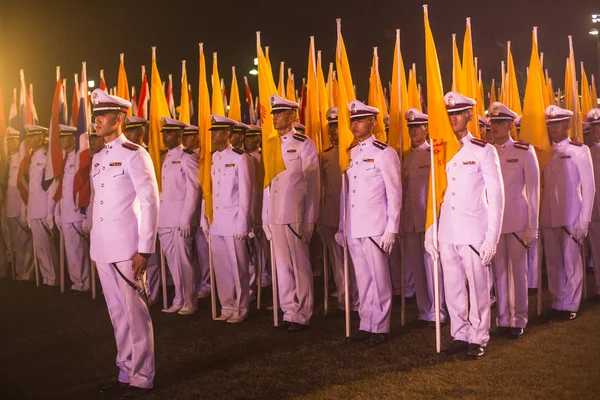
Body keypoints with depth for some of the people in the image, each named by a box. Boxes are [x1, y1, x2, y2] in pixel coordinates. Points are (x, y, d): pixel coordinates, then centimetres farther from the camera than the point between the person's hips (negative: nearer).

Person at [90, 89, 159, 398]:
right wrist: (95, 240, 14)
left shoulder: (134, 154, -9)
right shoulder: (97, 158, 14)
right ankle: (126, 373, 25)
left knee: (135, 312, 1)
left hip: (127, 247, -7)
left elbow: (150, 202, -12)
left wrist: (144, 249, -15)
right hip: (102, 248, 7)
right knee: (116, 313, 13)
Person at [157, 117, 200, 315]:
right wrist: (158, 217, 12)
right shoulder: (166, 158, 17)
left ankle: (189, 302, 11)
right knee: (172, 261, 11)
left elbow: (193, 189, -12)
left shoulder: (188, 157, -7)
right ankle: (179, 301, 21)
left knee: (183, 261, -1)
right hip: (165, 220, 7)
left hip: (180, 219, -7)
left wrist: (186, 219, -15)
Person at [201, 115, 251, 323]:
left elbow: (245, 192, -8)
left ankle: (240, 309, 14)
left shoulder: (239, 157, -5)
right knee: (220, 269, 10)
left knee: (238, 269, 2)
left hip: (233, 223, -5)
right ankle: (227, 308, 21)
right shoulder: (210, 159, 11)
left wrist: (242, 224, -10)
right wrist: (205, 220, 8)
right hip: (215, 224, 5)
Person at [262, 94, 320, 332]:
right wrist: (265, 218, 11)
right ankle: (289, 313, 19)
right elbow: (267, 185, 15)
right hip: (275, 218, 5)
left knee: (300, 267, 1)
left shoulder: (304, 144, -2)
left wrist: (310, 220, -8)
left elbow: (313, 184, -4)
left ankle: (302, 316, 11)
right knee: (282, 267, 9)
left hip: (295, 217, -5)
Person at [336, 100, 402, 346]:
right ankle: (366, 325, 21)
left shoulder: (384, 153, -5)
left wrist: (392, 229, -12)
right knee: (362, 279, 11)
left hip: (375, 228, -6)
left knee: (379, 279, 2)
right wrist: (342, 227, 15)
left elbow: (395, 193, -7)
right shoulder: (349, 154, 14)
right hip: (353, 229, 6)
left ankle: (379, 328, 12)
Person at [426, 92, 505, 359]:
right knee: (453, 288, 9)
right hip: (447, 234, 4)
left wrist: (492, 238, -9)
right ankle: (459, 336, 23)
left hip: (474, 233, -4)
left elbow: (496, 197, -4)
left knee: (478, 288, 4)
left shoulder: (483, 151, -2)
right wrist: (429, 233, 9)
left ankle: (478, 339, 18)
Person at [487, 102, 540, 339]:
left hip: (517, 219, -3)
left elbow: (533, 190, -2)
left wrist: (533, 226, -5)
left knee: (518, 270, 3)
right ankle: (503, 320, 16)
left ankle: (519, 321, 14)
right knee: (499, 271, 7)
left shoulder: (524, 151, -2)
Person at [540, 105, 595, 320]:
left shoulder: (579, 150, -1)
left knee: (571, 262, 2)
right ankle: (557, 303, 19)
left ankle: (570, 305, 12)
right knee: (553, 263, 8)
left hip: (571, 217, -4)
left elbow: (589, 186, -3)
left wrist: (585, 219, -8)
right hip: (548, 218, 4)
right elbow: (541, 185, 11)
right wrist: (538, 213, 4)